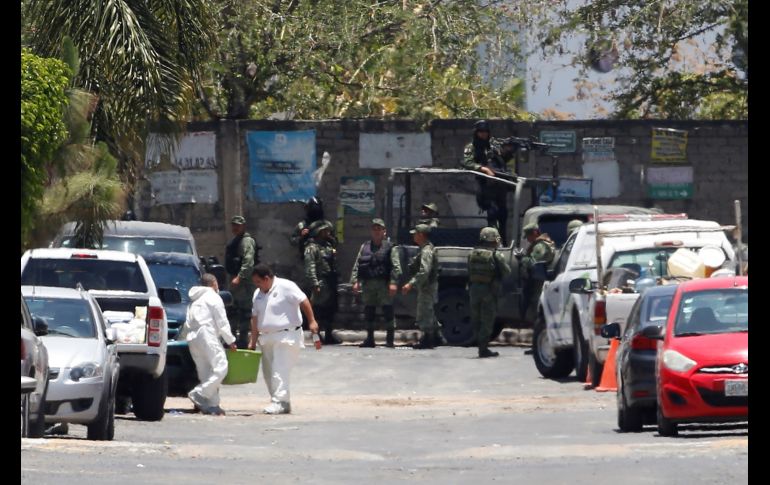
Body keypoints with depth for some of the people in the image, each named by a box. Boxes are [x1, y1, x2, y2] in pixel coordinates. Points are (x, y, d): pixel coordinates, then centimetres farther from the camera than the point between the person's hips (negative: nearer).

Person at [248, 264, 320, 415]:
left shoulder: (285, 287, -11)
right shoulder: (258, 294, 12)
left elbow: (304, 302, -13)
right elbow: (255, 318, 14)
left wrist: (312, 321, -18)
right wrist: (253, 342, 13)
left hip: (287, 336, -8)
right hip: (268, 338, 8)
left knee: (280, 371, -15)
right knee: (269, 373, 9)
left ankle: (280, 402, -16)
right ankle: (280, 402, 16)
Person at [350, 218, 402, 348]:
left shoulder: (389, 247, 1)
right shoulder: (365, 247, 14)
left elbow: (396, 266, -6)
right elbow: (357, 265, 12)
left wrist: (393, 283, -16)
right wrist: (355, 281, 1)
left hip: (383, 284, -4)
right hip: (368, 284, 4)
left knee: (388, 310, -6)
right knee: (368, 311, 8)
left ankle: (389, 339, -3)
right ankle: (369, 338, 16)